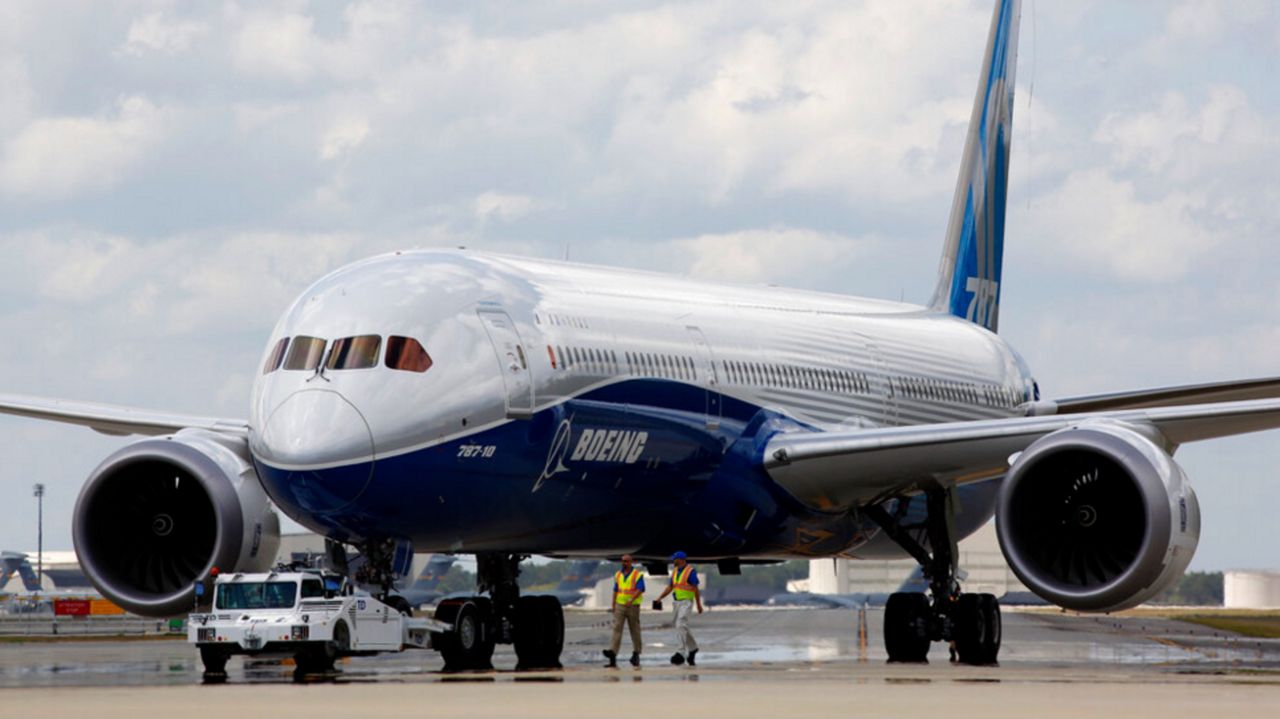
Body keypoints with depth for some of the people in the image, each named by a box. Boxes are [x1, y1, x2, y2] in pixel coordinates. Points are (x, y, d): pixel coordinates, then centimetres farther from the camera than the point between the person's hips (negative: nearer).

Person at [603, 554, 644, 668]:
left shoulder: (637, 575, -6)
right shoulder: (618, 574, 10)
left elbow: (640, 590, -16)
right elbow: (615, 590, 14)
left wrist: (631, 600, -31)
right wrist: (613, 606, 10)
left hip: (633, 606, -3)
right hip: (620, 606, 4)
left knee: (634, 630, 6)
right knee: (617, 628, -11)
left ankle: (636, 654, 20)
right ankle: (612, 653, -23)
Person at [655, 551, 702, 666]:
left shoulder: (690, 571, -13)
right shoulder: (675, 571, 10)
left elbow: (695, 588, -12)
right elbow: (670, 587, 12)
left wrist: (699, 605, -10)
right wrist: (660, 598, -1)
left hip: (687, 602, -8)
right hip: (678, 602, 8)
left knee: (680, 626, -19)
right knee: (683, 627, 16)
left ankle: (680, 654, -24)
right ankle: (692, 648, 37)